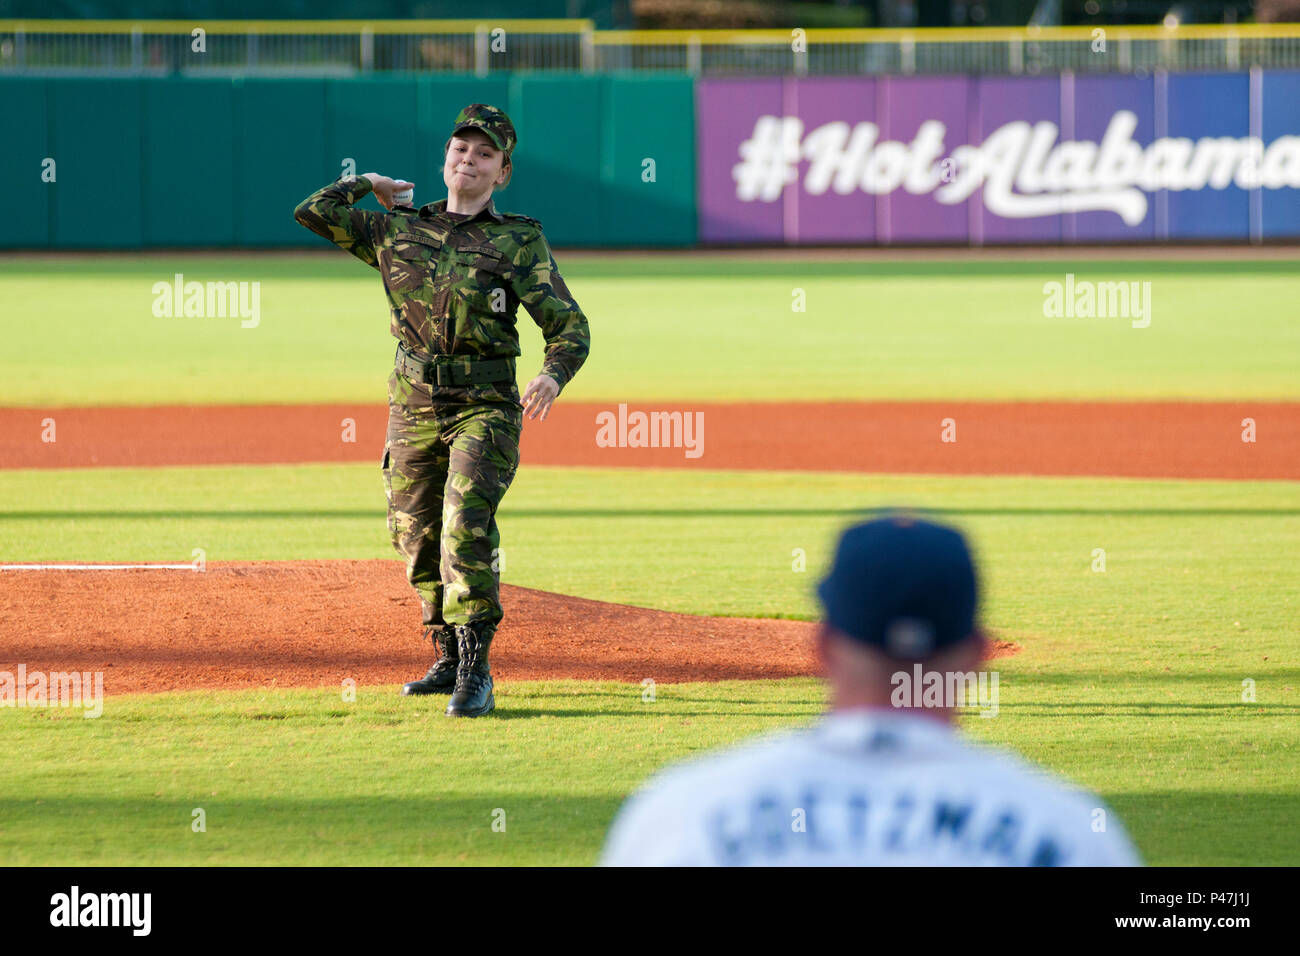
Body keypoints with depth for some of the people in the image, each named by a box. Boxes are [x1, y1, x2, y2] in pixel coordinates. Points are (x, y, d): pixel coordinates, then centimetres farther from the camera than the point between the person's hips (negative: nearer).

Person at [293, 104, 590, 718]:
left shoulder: (520, 241, 2)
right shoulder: (398, 231, 12)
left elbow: (570, 325, -5)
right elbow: (312, 211, 11)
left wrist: (553, 375, -25)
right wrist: (369, 185, 21)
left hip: (485, 405, -4)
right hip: (414, 402, 4)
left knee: (468, 523, -22)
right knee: (415, 532, 9)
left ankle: (475, 672, -25)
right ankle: (449, 659, 28)